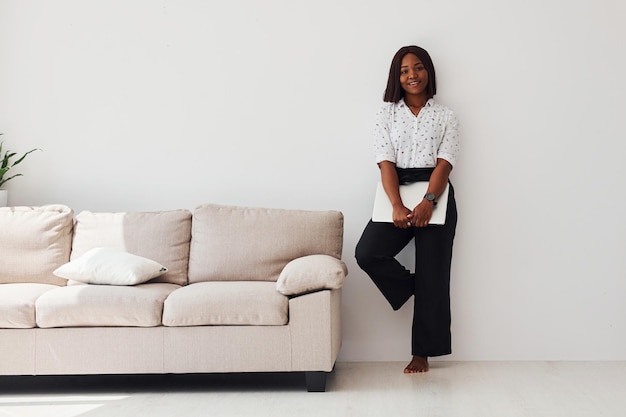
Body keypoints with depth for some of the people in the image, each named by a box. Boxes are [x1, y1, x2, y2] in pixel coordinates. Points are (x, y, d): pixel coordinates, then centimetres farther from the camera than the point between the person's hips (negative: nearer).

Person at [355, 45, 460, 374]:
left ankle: (422, 353, 9)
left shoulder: (446, 116, 8)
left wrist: (427, 202, -23)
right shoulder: (387, 114, 9)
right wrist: (397, 206, -18)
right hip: (397, 195, 1)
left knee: (433, 275, -1)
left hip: (435, 196, -1)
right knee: (367, 253, -21)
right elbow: (386, 162, -3)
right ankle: (413, 289, 7)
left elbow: (444, 163, -5)